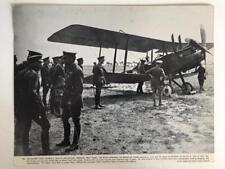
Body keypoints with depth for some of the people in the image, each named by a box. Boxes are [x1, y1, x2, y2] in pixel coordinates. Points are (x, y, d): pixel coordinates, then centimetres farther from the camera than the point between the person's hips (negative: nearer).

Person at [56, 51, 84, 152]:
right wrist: (64, 100, 13)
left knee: (76, 121, 4)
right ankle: (66, 141, 33)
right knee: (64, 119, 18)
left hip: (74, 101, -9)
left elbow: (79, 89, -21)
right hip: (67, 100, 9)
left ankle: (75, 144, 17)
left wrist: (73, 101, -20)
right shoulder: (68, 69, 8)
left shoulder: (77, 70, -19)